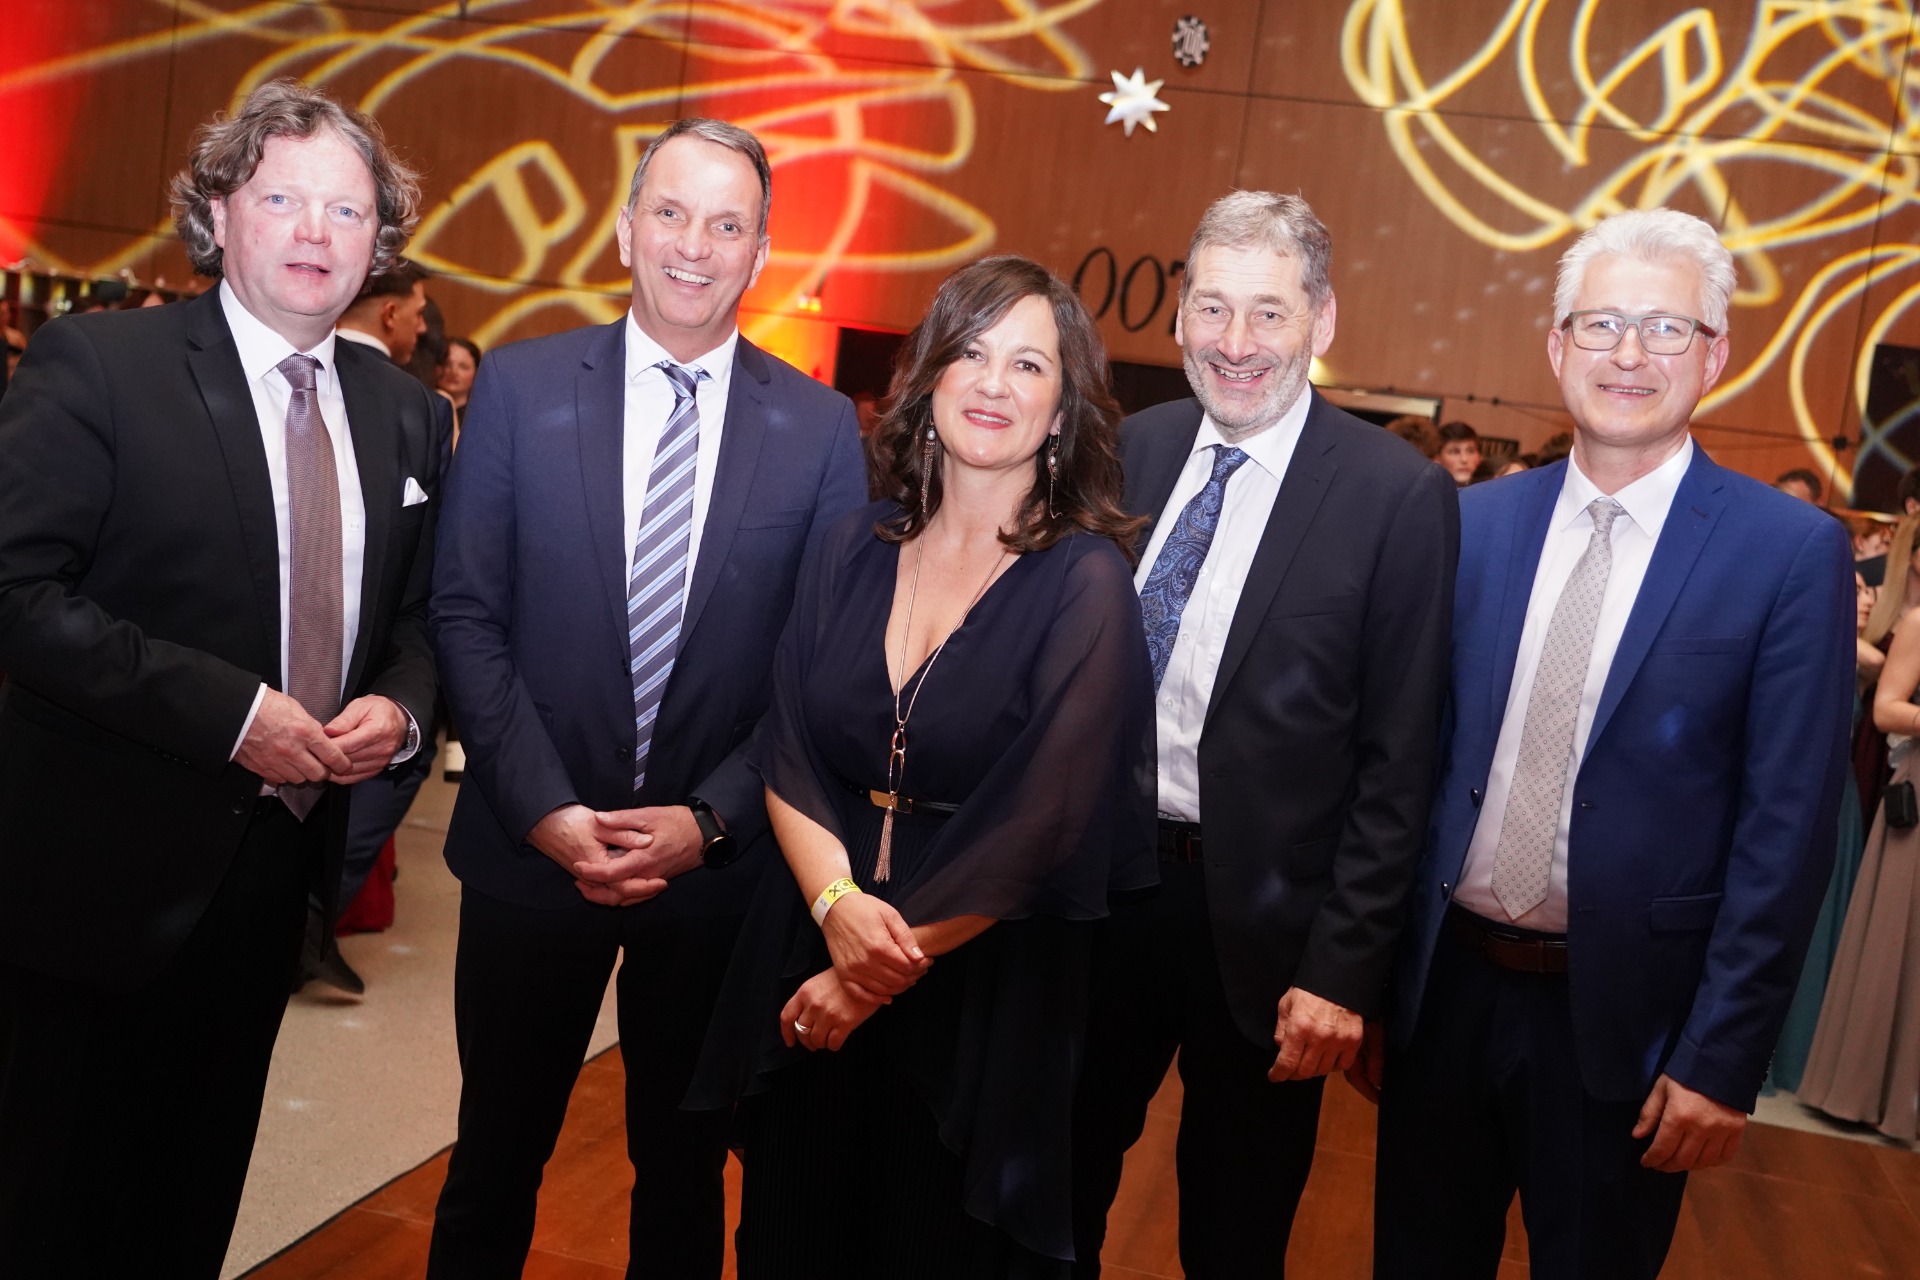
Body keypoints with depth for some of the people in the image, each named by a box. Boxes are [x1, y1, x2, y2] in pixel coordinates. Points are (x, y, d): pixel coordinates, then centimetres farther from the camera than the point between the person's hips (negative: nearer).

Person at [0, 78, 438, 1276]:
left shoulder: (402, 411, 6)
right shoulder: (97, 364, -11)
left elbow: (418, 612, 13)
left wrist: (401, 705, -9)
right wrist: (230, 710, -23)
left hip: (280, 857, 5)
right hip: (102, 864, -5)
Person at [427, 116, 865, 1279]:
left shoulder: (821, 427, -2)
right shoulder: (520, 387, -2)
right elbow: (466, 616, -4)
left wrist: (710, 818, -11)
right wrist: (548, 810, -13)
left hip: (720, 862, 0)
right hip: (533, 849, 0)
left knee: (685, 1162, 18)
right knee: (498, 1152, 16)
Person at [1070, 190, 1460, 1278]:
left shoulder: (1400, 496, -11)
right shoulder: (1131, 450, 2)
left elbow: (1397, 763, -11)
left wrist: (1345, 970, -13)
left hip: (1260, 920, -3)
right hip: (1098, 882, 4)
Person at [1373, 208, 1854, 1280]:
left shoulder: (1794, 553, -9)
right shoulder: (1476, 524, 2)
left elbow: (1787, 831, -10)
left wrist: (1721, 1059, -11)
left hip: (1621, 1019, -3)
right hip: (1445, 988, 3)